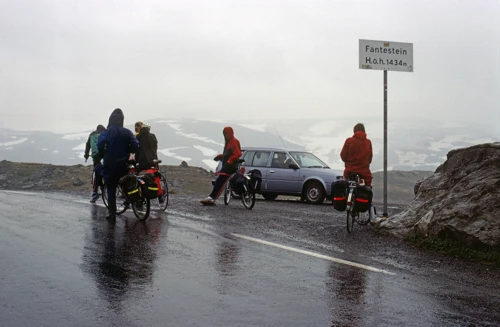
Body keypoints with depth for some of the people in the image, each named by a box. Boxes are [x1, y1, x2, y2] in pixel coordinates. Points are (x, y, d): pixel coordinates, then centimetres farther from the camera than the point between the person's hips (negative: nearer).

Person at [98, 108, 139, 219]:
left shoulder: (106, 132, -5)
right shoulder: (127, 132, 1)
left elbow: (100, 145, -19)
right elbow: (135, 145, -8)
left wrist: (104, 156, -2)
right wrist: (128, 154, 9)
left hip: (110, 164, -1)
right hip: (123, 164, 1)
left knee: (111, 188, 5)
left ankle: (112, 212, 4)